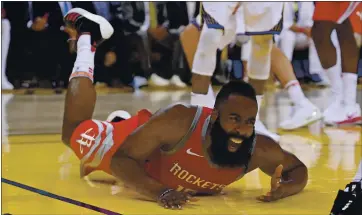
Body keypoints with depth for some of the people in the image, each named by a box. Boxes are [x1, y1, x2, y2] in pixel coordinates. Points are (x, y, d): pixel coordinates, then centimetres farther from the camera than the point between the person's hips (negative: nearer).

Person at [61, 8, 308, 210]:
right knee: (74, 131, 21)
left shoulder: (259, 150, -36)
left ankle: (123, 122, 60)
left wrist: (285, 188, -40)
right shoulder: (179, 121, -47)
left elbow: (299, 169, -16)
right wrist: (159, 191, -57)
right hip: (129, 144, -4)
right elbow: (120, 159, -40)